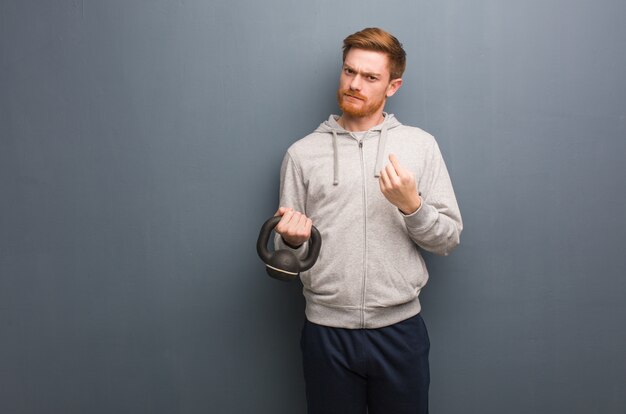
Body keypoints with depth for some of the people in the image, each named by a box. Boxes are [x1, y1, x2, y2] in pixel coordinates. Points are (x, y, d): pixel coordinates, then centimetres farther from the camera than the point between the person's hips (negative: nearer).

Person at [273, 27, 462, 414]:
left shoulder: (420, 145, 1)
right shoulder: (302, 153, 2)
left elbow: (449, 238, 0)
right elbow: (286, 250, 6)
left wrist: (411, 205, -17)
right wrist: (293, 240, -16)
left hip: (400, 327, 0)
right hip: (326, 329, 0)